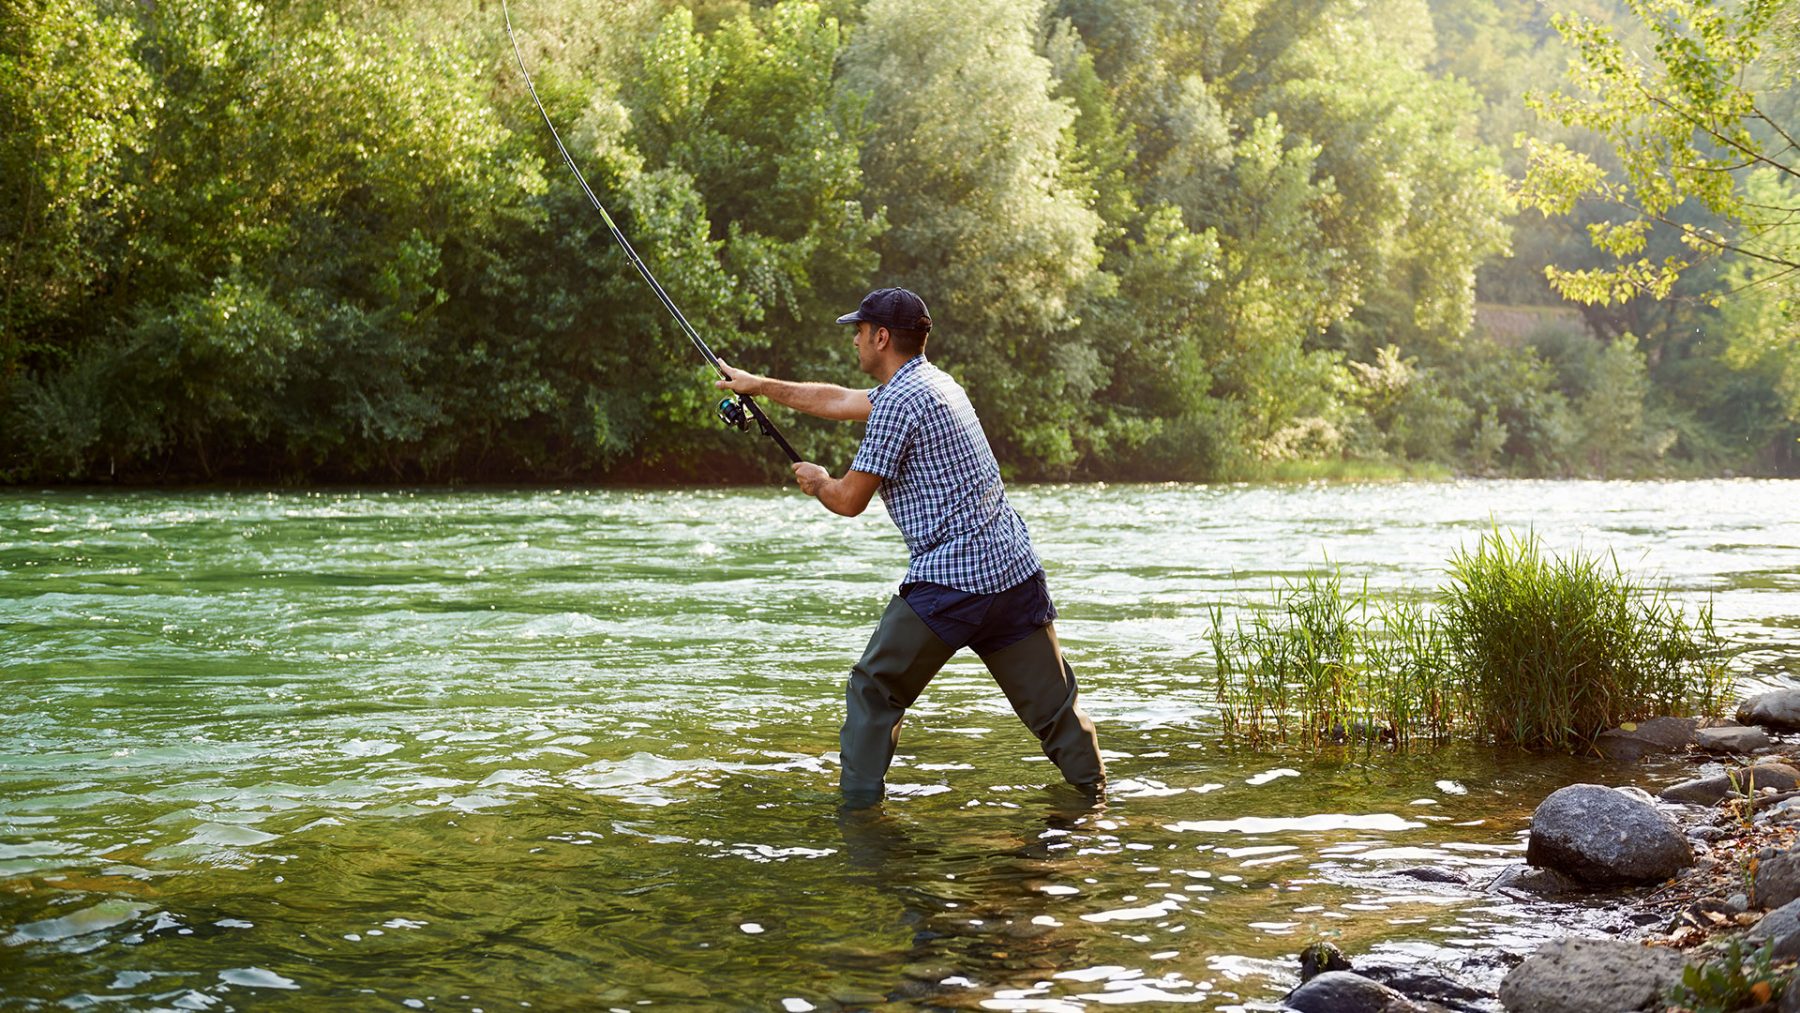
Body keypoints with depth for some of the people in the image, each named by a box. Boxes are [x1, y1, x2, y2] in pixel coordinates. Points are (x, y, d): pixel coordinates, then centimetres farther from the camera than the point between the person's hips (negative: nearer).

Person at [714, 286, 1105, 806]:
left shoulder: (901, 400, -10)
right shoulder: (935, 383, 18)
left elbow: (850, 500, -5)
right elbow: (838, 400, 30)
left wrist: (816, 481, 17)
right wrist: (760, 385, 36)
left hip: (948, 584, -8)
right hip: (1017, 570, 8)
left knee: (874, 691, 8)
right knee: (1054, 704, 9)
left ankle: (858, 803, 11)